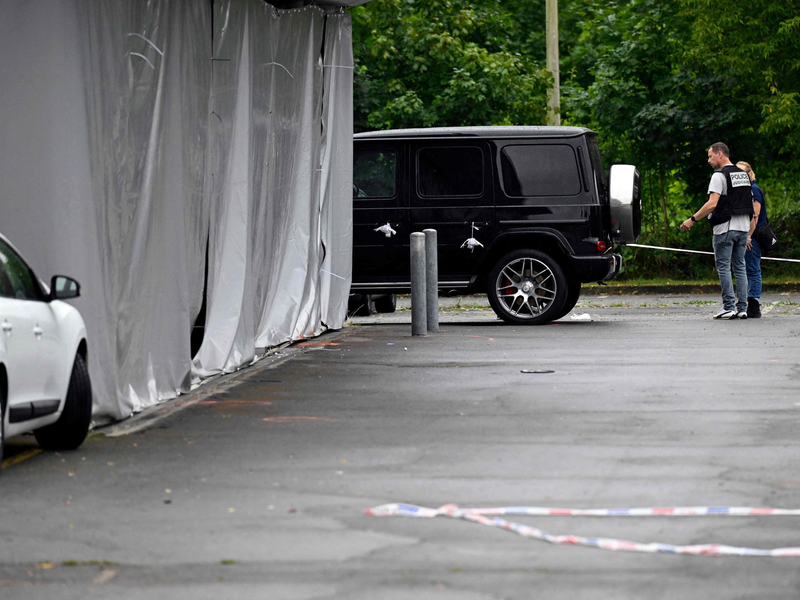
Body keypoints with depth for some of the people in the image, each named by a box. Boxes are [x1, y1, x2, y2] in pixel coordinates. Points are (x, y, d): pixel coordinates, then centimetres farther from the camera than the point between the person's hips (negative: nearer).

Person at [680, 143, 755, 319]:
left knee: (723, 267, -3)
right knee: (740, 267, 10)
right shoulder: (744, 175, 15)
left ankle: (729, 308, -7)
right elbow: (751, 205, 18)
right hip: (743, 228, 7)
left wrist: (692, 220, -14)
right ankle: (742, 308, 7)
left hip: (725, 228, -7)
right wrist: (749, 233, 22)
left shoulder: (719, 176, -10)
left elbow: (712, 204, -20)